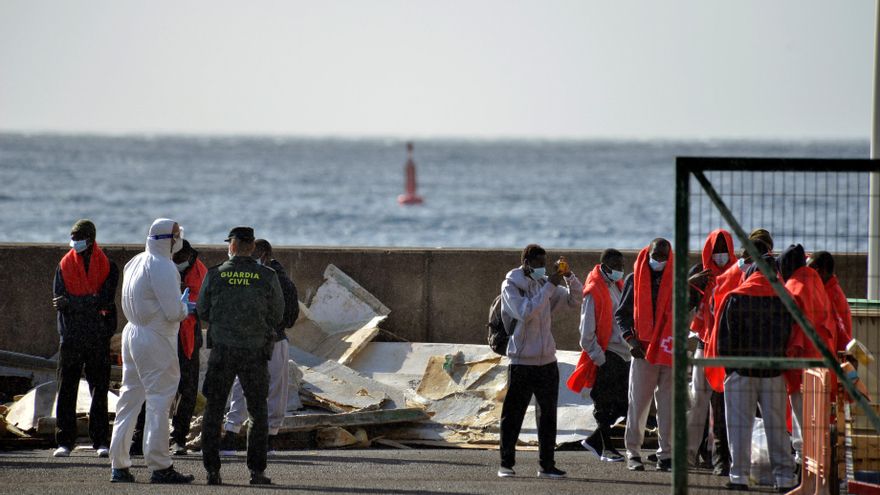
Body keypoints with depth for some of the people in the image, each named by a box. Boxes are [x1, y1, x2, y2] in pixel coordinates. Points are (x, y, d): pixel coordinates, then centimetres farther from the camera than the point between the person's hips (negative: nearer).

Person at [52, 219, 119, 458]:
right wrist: (91, 304, -16)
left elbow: (105, 301, -12)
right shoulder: (65, 266, 7)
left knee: (99, 389, 2)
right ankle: (64, 441, 4)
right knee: (66, 390, 1)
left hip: (98, 339, -2)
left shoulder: (107, 267, 1)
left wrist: (71, 302, -17)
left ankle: (100, 441, 6)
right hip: (70, 337, 2)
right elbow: (58, 299, -3)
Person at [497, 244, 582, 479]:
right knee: (513, 415, -1)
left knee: (548, 415, 8)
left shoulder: (544, 283, 10)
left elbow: (574, 300, 14)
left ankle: (547, 464, 13)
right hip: (521, 361, -5)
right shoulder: (511, 285, -6)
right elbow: (525, 313, -21)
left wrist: (569, 277, -3)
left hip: (547, 361, 5)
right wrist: (549, 287, -21)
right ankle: (506, 464, 5)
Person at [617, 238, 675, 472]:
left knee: (668, 405, 3)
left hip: (670, 351, 1)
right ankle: (633, 453, 4)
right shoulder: (634, 279, 6)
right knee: (638, 403, -1)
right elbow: (622, 313, 8)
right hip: (643, 350, -1)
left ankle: (666, 453, 7)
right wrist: (630, 338, -5)